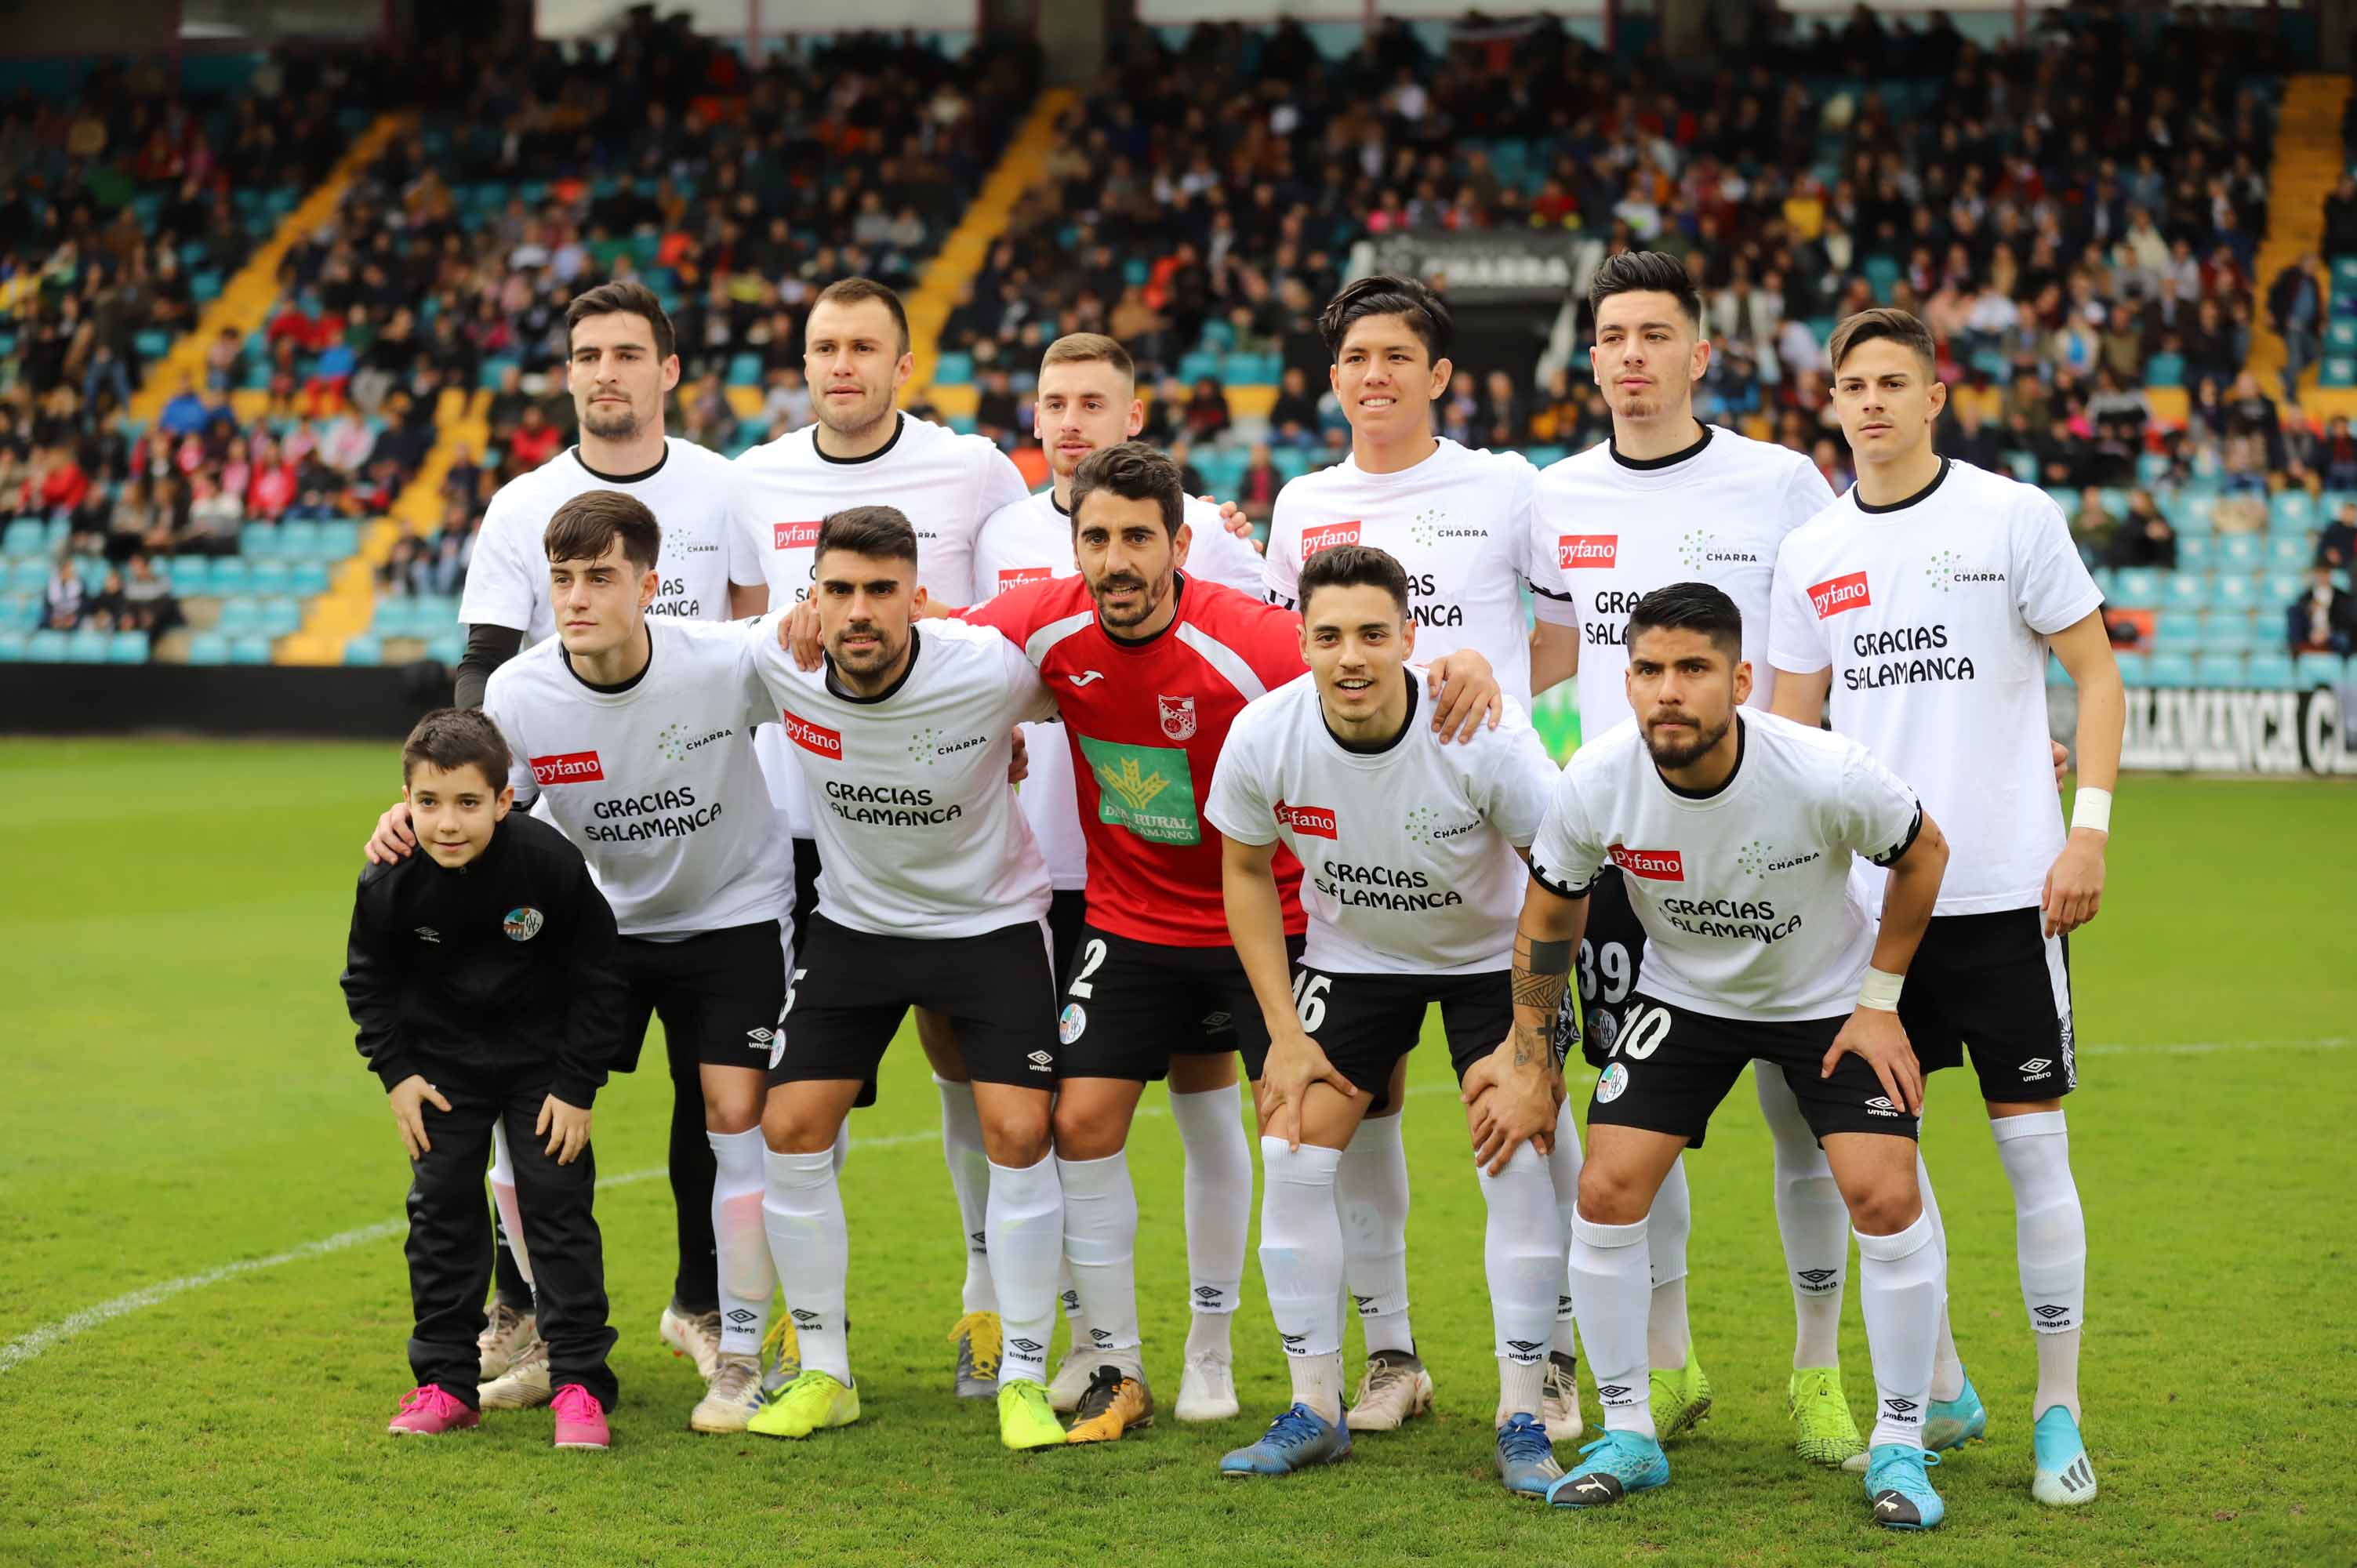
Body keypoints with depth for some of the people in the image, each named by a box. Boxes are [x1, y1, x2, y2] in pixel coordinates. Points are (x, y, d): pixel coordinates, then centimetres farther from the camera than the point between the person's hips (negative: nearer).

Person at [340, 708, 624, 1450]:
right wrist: (396, 1071, -6)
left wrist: (577, 1086, -13)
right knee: (442, 1208, 3)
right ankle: (446, 1382, 13)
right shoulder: (389, 883, -21)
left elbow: (598, 978, -13)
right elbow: (368, 980, 0)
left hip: (541, 1054, -2)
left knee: (558, 1204, -5)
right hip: (443, 1060, 2)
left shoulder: (551, 864, -26)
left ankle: (580, 1383, 0)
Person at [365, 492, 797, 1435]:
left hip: (733, 909, -3)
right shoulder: (518, 694, -19)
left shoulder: (726, 666, -24)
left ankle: (739, 1357, 4)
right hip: (598, 919, 3)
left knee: (737, 1118, -12)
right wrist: (414, 824, -29)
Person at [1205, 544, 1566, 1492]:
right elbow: (1246, 871, -4)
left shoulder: (1484, 737, -30)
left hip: (1494, 954, -2)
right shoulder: (1264, 735, -22)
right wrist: (1285, 1034, -6)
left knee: (1518, 1161, -14)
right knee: (1293, 1154, -7)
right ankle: (1314, 1411, 7)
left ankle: (1522, 1421, -1)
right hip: (1351, 954, 3)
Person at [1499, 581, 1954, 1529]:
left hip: (1828, 997, -2)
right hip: (1682, 995, 2)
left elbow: (1923, 852, -10)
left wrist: (1880, 1002, -8)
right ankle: (1628, 1437, 10)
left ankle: (1899, 1449, 2)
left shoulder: (1825, 775, -32)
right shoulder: (1595, 784, -25)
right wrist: (1529, 1065, -1)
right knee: (1606, 1191, -9)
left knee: (1885, 1198, -16)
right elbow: (1550, 915, -5)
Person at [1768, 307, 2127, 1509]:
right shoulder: (1809, 552, 8)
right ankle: (1941, 1390, 20)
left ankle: (2058, 1415, 7)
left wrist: (2090, 829, -9)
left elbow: (2097, 672, 1)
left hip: (2008, 889, -3)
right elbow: (1789, 732, 13)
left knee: (2033, 1142, -3)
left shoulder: (2012, 516, -2)